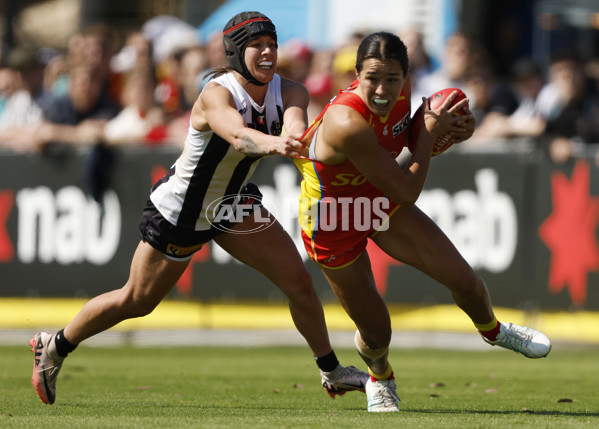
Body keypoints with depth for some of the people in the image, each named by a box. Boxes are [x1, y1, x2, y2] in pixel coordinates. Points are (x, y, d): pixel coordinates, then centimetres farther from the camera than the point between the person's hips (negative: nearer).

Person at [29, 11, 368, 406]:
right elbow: (238, 135, -53)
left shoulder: (288, 92, -15)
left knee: (298, 280, -5)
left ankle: (331, 372, 16)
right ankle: (54, 348, 32)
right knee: (136, 302, 8)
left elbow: (295, 119, -39)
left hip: (233, 203, 5)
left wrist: (296, 135, -65)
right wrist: (273, 144, -76)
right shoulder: (217, 95, -31)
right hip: (178, 213, -5)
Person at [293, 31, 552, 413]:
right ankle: (380, 378, 43)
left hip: (380, 202, 6)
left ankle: (492, 330, 42)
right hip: (333, 222, -6)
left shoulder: (402, 90, -18)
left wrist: (447, 130, -14)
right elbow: (407, 192, -34)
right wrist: (429, 131, -25)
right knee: (377, 332, 5)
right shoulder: (348, 123, -41)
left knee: (464, 281, 7)